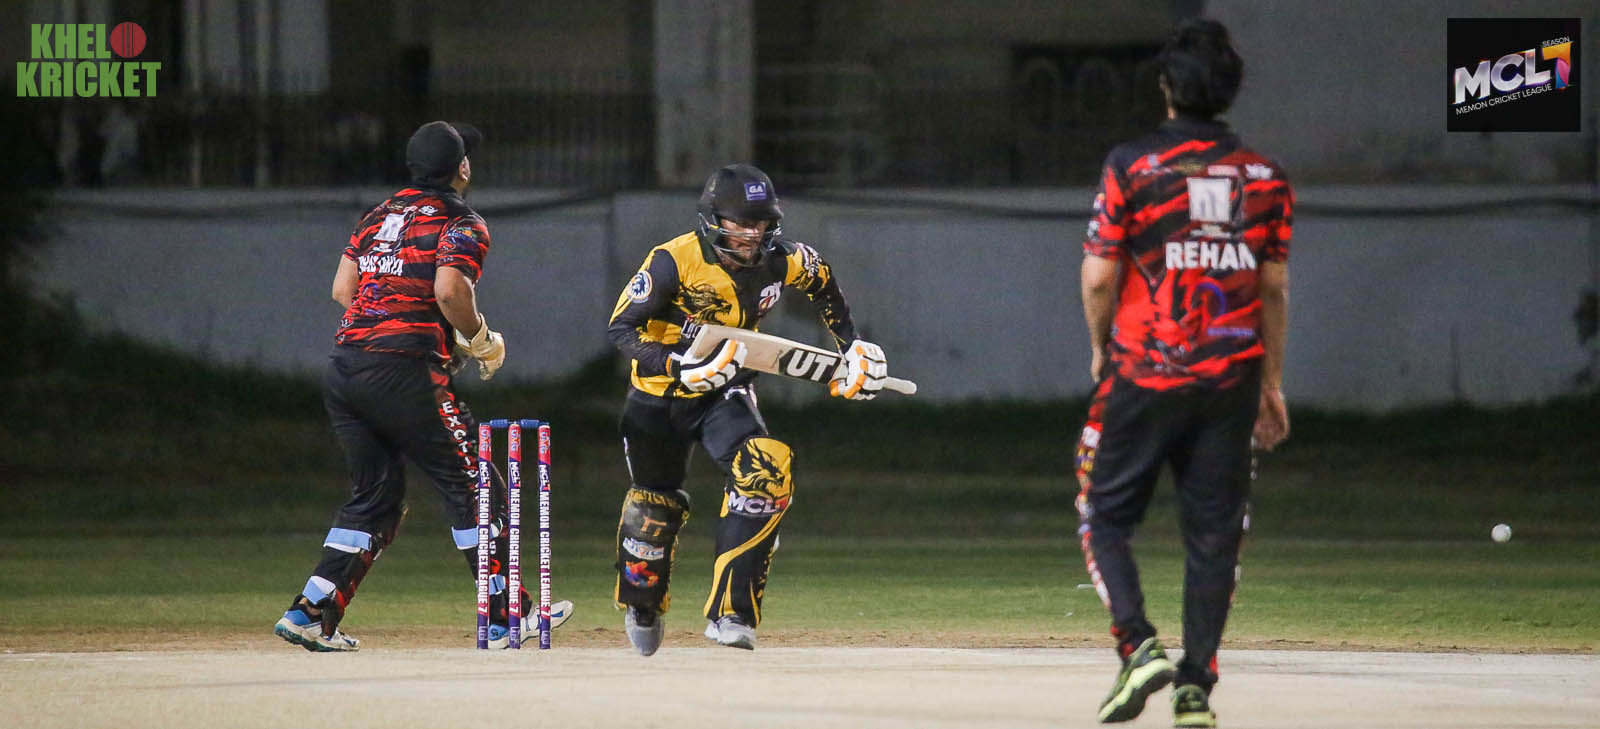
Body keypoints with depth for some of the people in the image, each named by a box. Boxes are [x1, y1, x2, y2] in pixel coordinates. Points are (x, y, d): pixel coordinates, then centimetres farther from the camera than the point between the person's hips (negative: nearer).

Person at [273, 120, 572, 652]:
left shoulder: (381, 214, 20)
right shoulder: (462, 225, -1)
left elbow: (342, 288, 15)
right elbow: (449, 290, -18)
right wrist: (481, 340, -1)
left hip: (343, 369, 7)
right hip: (405, 373, -7)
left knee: (376, 496, 16)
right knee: (471, 487, 2)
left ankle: (310, 613, 6)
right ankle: (506, 616, 0)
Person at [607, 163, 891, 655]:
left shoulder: (779, 261, -11)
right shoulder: (674, 262, -23)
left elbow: (820, 279, 12)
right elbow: (621, 328, -22)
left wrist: (851, 345, 11)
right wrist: (675, 365, -36)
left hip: (725, 394, 2)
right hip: (658, 396, -2)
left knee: (765, 473, -26)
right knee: (655, 506, 10)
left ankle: (730, 614, -24)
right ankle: (643, 608, 44)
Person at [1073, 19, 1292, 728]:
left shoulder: (1130, 166, -7)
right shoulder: (1265, 178, 3)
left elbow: (1099, 277, -6)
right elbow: (1274, 288, 8)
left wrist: (1101, 349, 12)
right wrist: (1272, 384, 17)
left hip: (1142, 376, -3)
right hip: (1231, 378, 3)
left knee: (1104, 513, 8)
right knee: (1213, 531, 7)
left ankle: (1139, 645, -12)